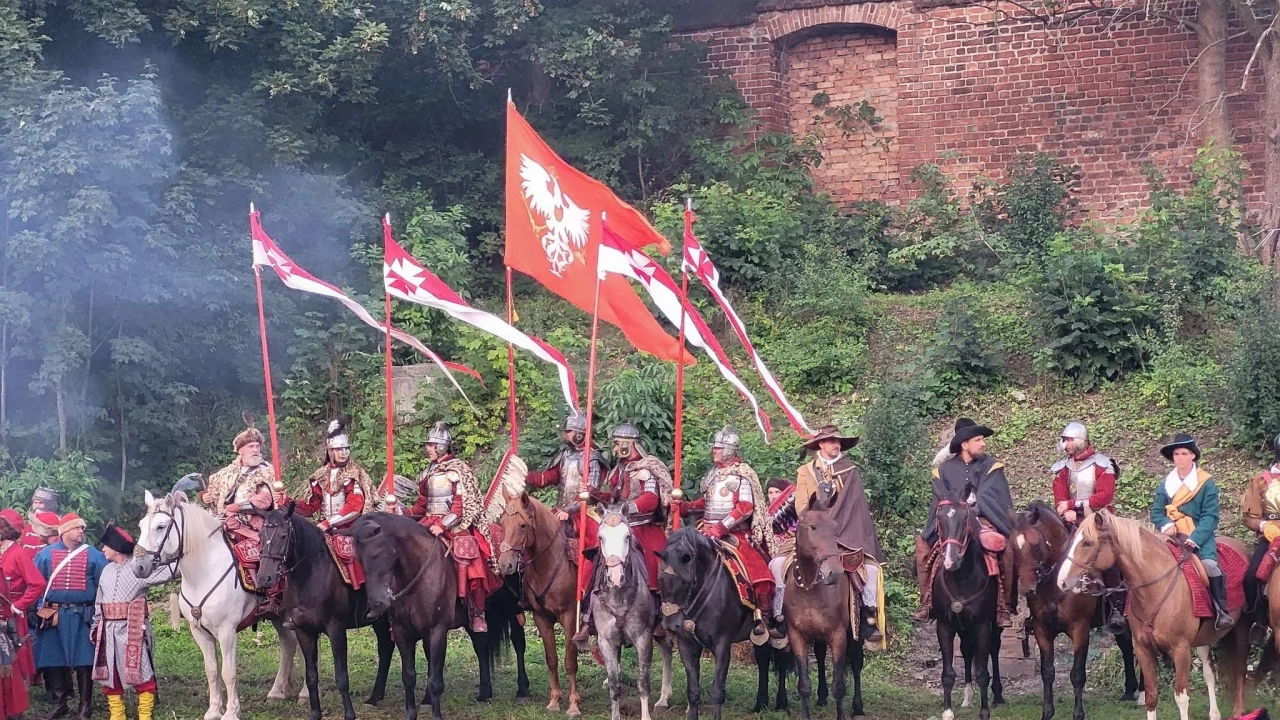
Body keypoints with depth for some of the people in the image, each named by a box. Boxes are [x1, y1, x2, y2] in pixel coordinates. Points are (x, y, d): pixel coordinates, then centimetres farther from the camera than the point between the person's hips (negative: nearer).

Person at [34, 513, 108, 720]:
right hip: (53, 616, 1)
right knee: (53, 659, 6)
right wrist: (39, 610, -2)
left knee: (84, 660, 0)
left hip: (82, 616, -1)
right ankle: (59, 703, 18)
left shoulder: (93, 555, 4)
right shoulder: (46, 554, 5)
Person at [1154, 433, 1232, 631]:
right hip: (1172, 536, 4)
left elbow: (1210, 516, -9)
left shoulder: (1206, 483, -3)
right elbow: (1156, 511, 9)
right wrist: (1166, 525, -14)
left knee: (1209, 564, -30)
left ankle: (1221, 611, -18)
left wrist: (1193, 540, -20)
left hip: (1200, 536, -4)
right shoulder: (1166, 483, 11)